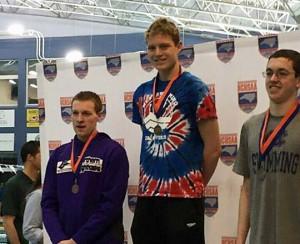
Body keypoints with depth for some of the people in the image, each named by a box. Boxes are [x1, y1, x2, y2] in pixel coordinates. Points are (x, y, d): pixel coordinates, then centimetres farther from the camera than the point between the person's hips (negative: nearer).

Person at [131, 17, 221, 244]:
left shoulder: (194, 88, -7)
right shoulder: (142, 93, 10)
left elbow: (213, 147, -6)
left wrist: (195, 184, 3)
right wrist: (149, 181, 13)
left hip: (183, 196, -5)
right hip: (147, 194, 6)